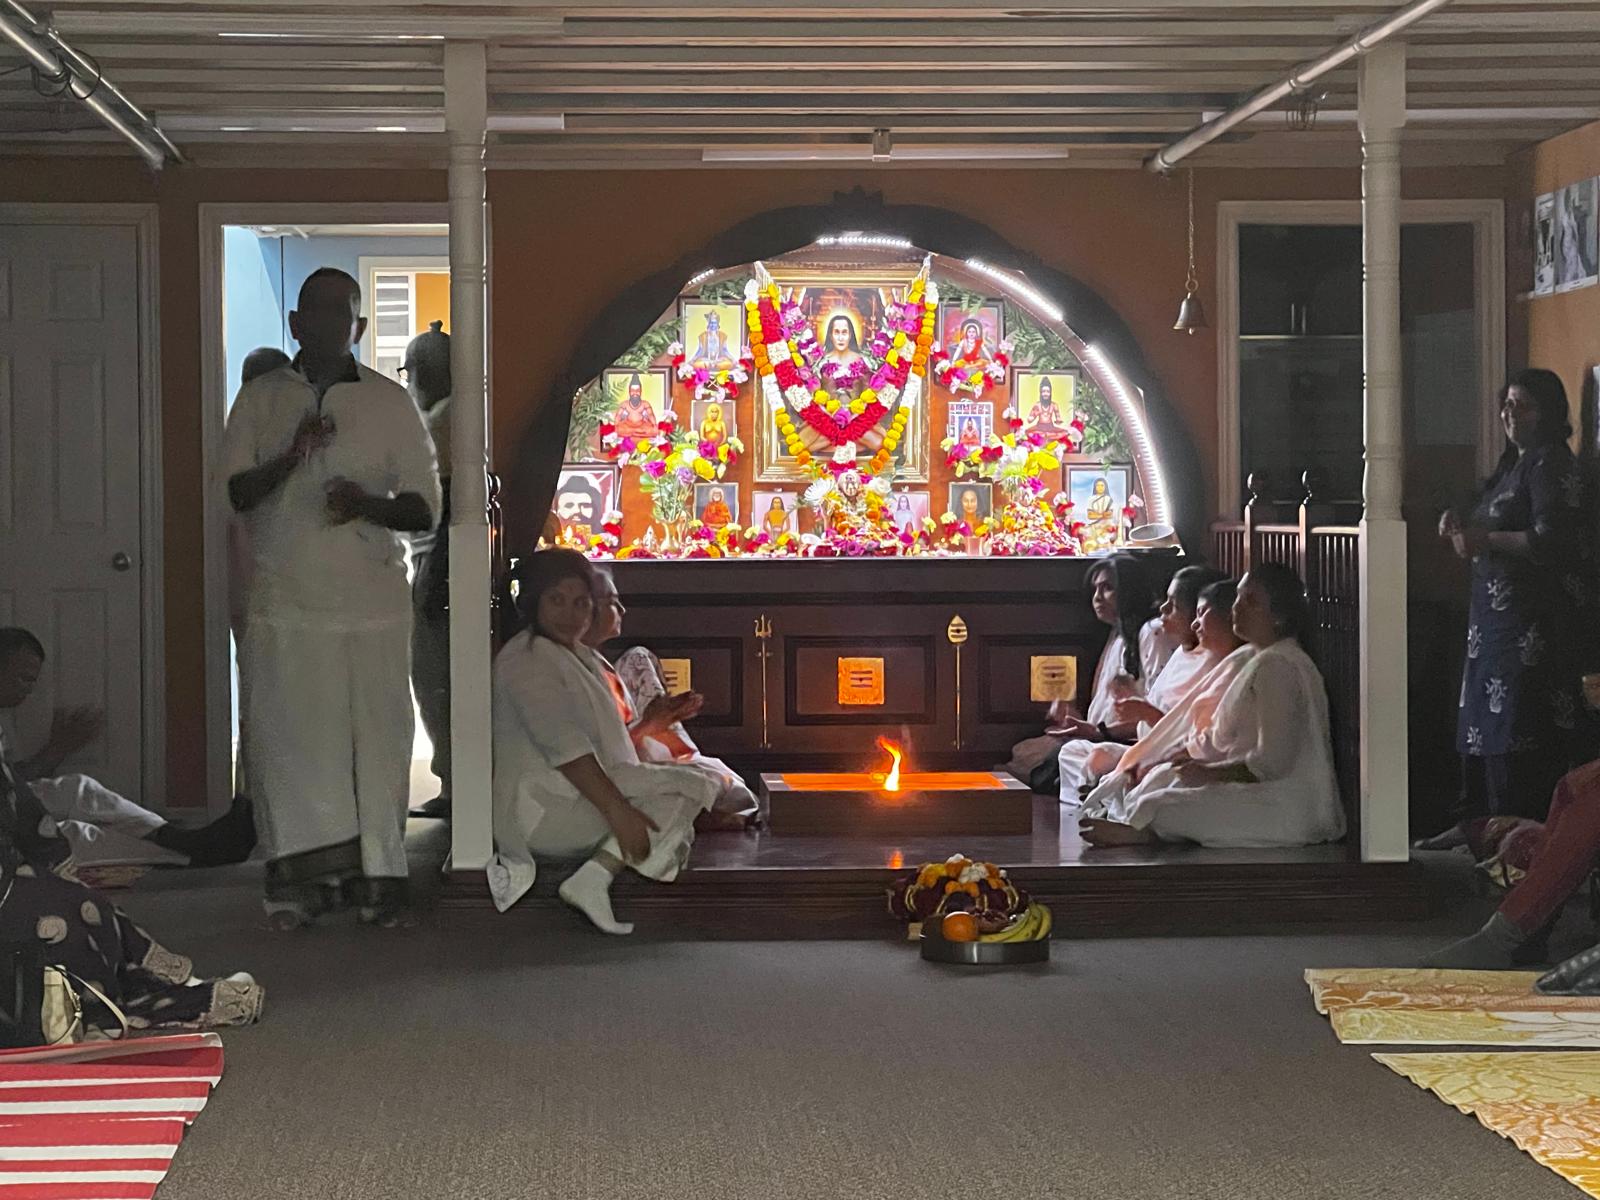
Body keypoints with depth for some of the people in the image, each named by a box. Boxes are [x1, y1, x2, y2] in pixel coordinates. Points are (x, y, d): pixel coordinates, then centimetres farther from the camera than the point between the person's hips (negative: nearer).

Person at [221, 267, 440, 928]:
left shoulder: (391, 403, 7)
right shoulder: (261, 398, 11)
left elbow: (424, 508, 6)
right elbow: (230, 492, 5)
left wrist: (368, 504, -15)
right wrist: (290, 457, -12)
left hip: (373, 605, -1)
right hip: (285, 605, 1)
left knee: (377, 741, -3)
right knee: (290, 742, -3)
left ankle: (376, 874, 4)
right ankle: (307, 875, 2)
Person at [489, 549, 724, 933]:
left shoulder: (582, 657, 20)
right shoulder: (528, 660, -12)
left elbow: (605, 743, 24)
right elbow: (563, 747, -23)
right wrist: (619, 811, -28)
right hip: (544, 805, -10)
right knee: (690, 785, -15)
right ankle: (592, 879, -28)